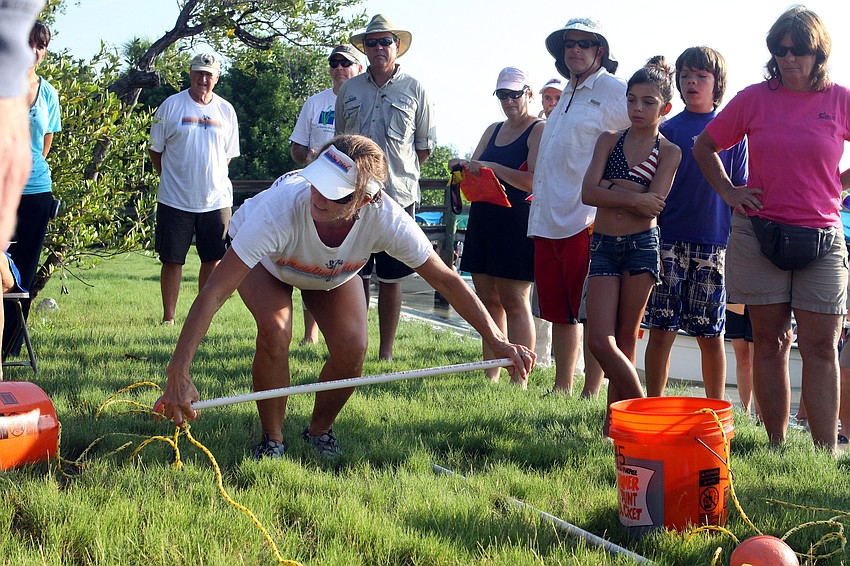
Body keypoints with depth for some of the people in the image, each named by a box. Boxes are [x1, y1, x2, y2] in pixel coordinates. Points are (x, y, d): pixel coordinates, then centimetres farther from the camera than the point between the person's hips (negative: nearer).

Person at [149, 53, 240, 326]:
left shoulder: (226, 110, 8)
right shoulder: (171, 105, 0)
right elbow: (155, 150, 5)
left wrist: (212, 179, 8)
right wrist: (170, 178, 2)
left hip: (216, 199, 2)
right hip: (175, 199, -2)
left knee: (213, 259, 5)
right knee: (172, 260, 2)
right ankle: (168, 318, 11)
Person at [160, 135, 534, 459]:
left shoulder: (386, 218, -38)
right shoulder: (279, 208, -46)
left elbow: (446, 281, -25)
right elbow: (214, 293, -45)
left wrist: (498, 341, -29)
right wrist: (178, 375, -50)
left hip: (334, 270, 2)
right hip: (264, 260, -2)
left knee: (352, 348, -18)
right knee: (275, 330, -29)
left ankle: (319, 431, 11)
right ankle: (271, 439, -6)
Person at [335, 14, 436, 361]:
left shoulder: (414, 90, 3)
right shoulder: (349, 90, 10)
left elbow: (425, 146, 8)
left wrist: (399, 170, 3)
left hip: (399, 196, -2)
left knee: (391, 278, 3)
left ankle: (386, 352, 10)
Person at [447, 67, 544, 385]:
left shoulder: (539, 130, -5)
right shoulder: (493, 130, 19)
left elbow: (535, 181, -16)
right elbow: (474, 169, 21)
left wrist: (490, 167, -20)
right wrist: (463, 168, -2)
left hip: (518, 222, -7)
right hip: (484, 220, 8)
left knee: (514, 301, -9)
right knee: (488, 300, 8)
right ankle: (490, 375, 13)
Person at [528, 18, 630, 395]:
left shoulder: (614, 91, -4)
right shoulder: (566, 95, 21)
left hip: (587, 222, -8)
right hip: (548, 222, 8)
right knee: (559, 313, 13)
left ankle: (591, 394, 1)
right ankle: (561, 389, 21)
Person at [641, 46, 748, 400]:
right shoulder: (669, 130, 7)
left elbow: (740, 191, 8)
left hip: (714, 244, 0)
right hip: (669, 241, 0)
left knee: (711, 335, 5)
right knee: (661, 330, -1)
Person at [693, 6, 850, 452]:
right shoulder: (754, 99, 4)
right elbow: (704, 147, 16)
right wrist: (728, 192, 6)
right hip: (758, 234, 1)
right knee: (769, 341, 4)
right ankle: (776, 448, 11)